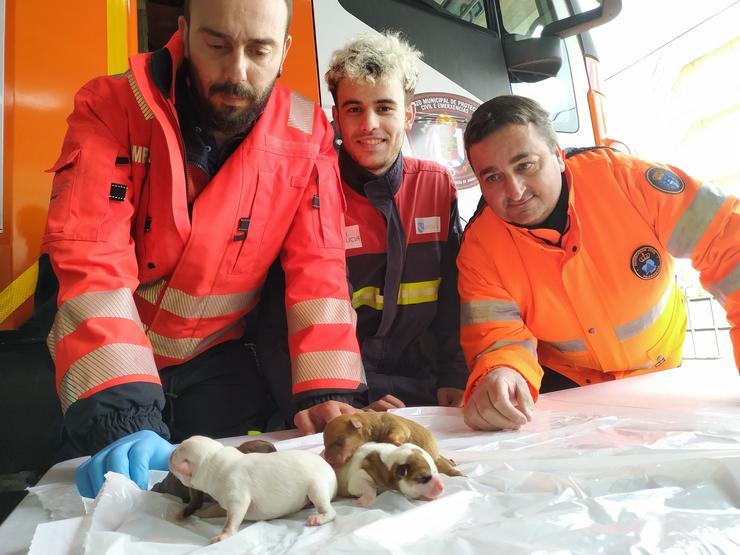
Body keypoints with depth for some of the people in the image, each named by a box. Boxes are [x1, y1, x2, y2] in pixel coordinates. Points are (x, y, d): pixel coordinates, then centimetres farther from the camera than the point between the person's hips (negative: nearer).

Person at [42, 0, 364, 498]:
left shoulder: (307, 135, -11)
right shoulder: (112, 108, -17)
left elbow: (317, 268, -12)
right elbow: (90, 263, -26)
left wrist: (326, 392, -21)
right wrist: (123, 420, -36)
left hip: (217, 362, 2)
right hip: (110, 355, -1)